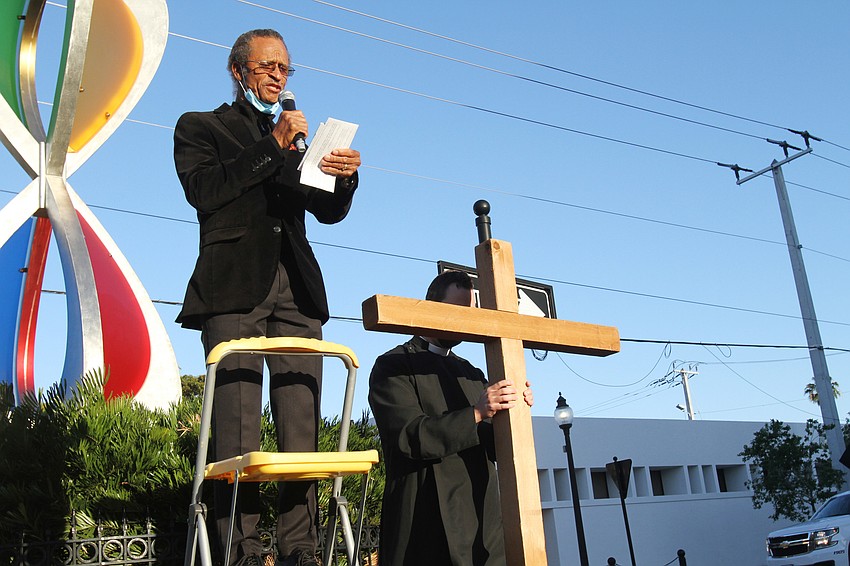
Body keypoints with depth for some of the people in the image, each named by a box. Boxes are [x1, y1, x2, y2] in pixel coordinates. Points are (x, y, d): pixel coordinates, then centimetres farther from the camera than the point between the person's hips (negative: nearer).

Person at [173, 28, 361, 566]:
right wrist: (273, 145, -6)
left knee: (303, 432, -5)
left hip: (296, 290, 4)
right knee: (237, 435, -11)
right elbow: (204, 190, -3)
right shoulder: (200, 127, 17)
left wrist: (345, 177, -6)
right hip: (234, 287, -3)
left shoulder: (296, 137, 28)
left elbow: (329, 211, 16)